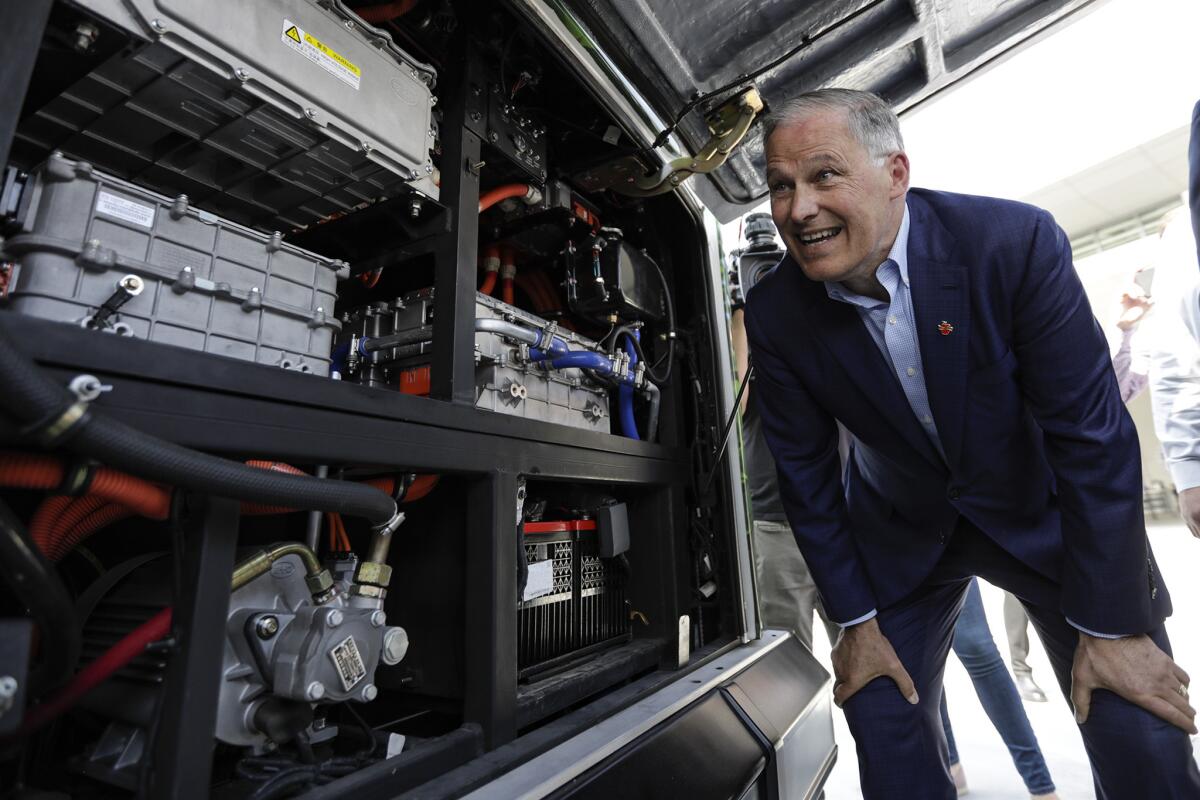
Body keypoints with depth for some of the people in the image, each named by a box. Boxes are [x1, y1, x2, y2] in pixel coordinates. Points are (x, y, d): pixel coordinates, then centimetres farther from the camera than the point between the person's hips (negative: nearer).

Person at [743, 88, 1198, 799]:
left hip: (1045, 515, 0)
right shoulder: (775, 314, -19)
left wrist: (1110, 626, -14)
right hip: (902, 535, 1)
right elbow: (806, 473, -10)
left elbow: (1094, 434, -18)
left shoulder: (1015, 241, -23)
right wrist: (856, 619, -5)